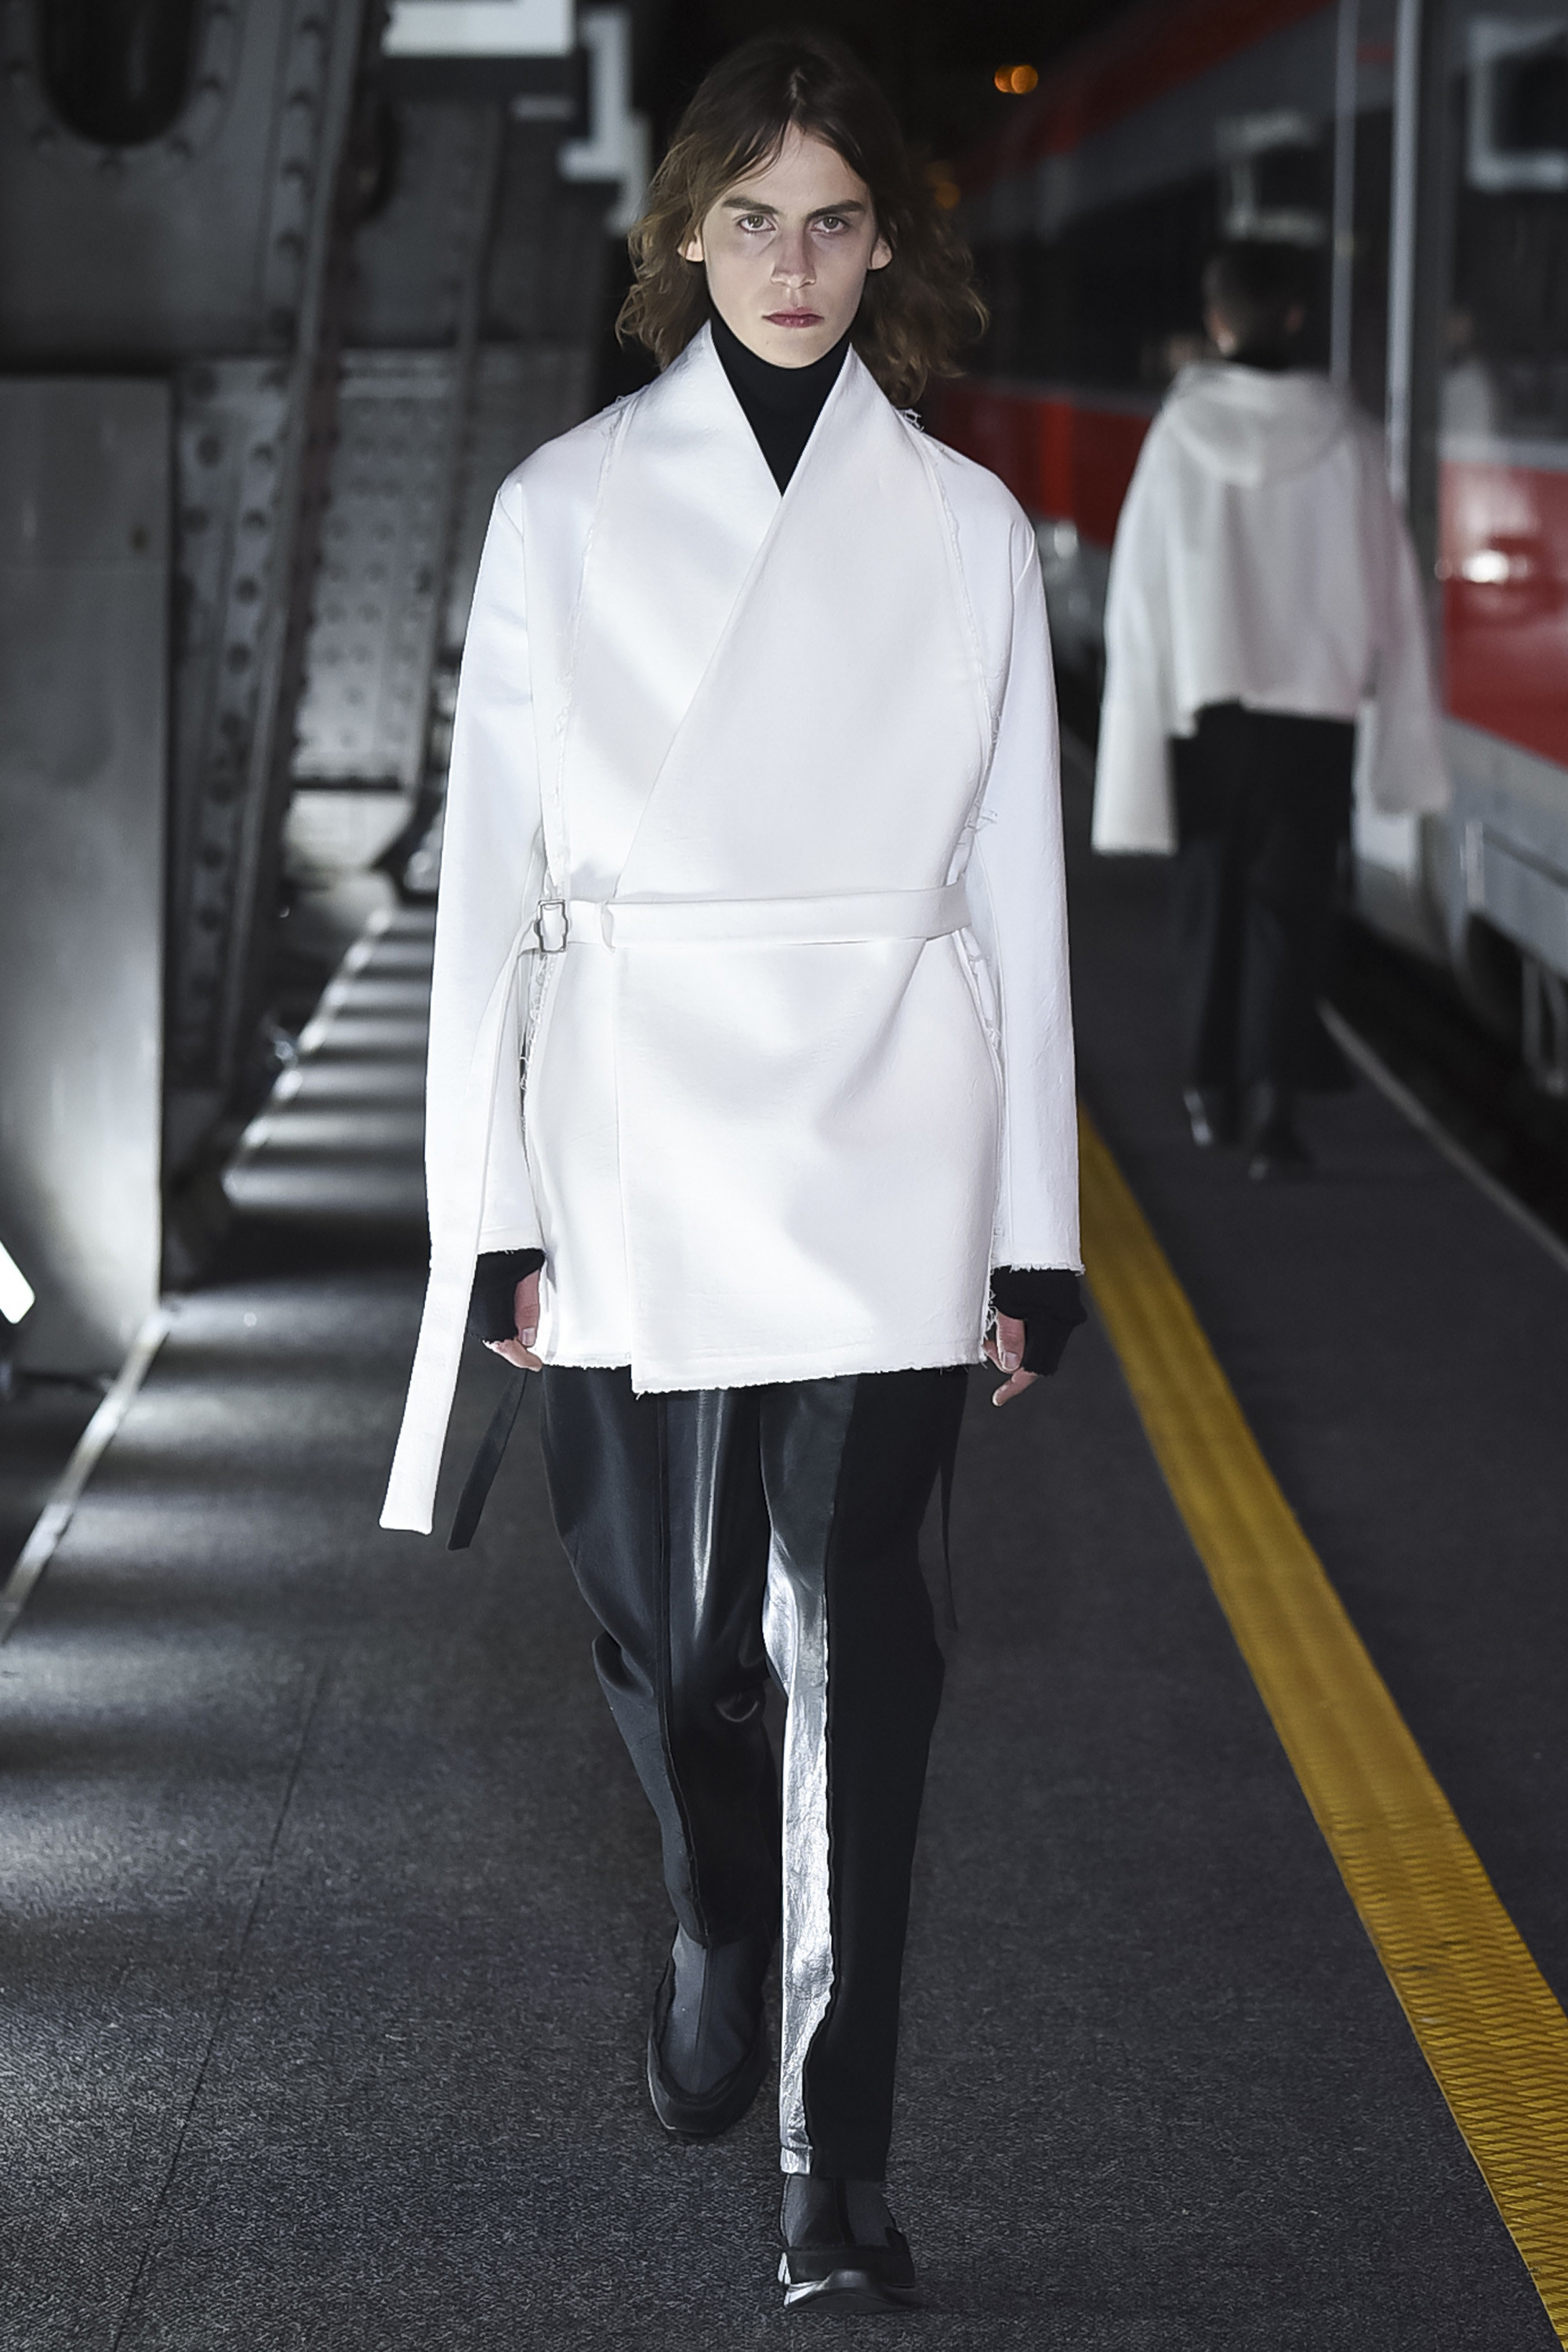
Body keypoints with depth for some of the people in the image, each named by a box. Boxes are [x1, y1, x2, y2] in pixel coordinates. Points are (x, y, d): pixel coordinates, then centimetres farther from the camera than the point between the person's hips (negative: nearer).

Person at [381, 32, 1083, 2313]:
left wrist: (1036, 1230, 4)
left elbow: (1016, 888, 7)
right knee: (671, 1624, 8)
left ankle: (835, 2173, 1)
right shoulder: (570, 505, 3)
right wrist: (492, 1204, -2)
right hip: (637, 1148, 0)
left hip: (882, 1155, 0)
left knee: (849, 1646, -5)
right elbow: (493, 867, 3)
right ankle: (714, 1934, 41)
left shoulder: (963, 526, 5)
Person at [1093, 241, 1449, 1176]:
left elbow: (1140, 589, -5)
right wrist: (1400, 724, 8)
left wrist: (1146, 717, 2)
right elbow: (1390, 585, -1)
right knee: (1290, 907, 0)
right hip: (1316, 701, -1)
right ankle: (1273, 1100, -15)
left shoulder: (1180, 434, -6)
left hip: (1205, 702, 1)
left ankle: (1214, 1089, 26)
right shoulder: (1343, 433, -5)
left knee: (1212, 899, 16)